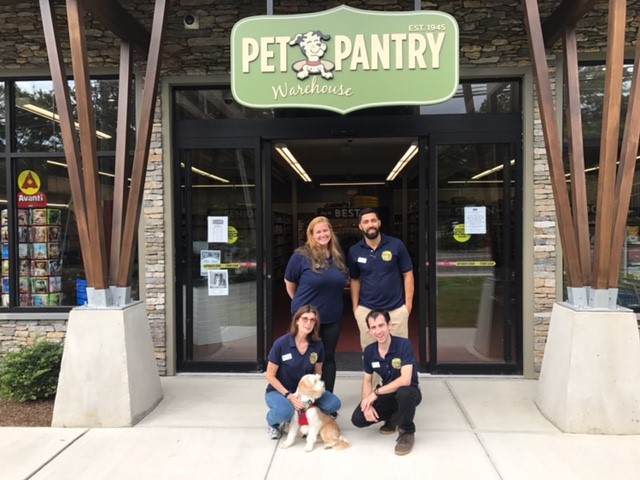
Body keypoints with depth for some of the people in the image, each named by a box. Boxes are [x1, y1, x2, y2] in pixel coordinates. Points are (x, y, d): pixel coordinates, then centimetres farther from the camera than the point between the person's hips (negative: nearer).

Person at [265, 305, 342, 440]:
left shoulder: (318, 345, -10)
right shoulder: (281, 344, -20)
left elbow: (318, 372, 5)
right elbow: (270, 376, -13)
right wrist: (288, 395, -23)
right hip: (279, 391, -4)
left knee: (334, 403, -19)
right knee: (284, 412, -37)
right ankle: (272, 423, 1)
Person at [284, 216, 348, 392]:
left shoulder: (338, 255, 3)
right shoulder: (301, 255, -13)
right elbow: (289, 283, -2)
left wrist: (329, 299, 13)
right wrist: (301, 303, 6)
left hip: (333, 316, 4)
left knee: (328, 357, 14)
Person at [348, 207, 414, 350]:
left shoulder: (396, 245, -5)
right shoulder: (354, 251, 1)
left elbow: (407, 274, 0)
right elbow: (354, 279, 10)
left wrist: (408, 303, -4)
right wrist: (355, 306, 6)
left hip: (396, 309, -1)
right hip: (366, 310, 2)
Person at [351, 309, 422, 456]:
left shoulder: (404, 345, -24)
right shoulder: (369, 351, -7)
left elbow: (405, 380, -32)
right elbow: (367, 380, 4)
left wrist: (376, 392, -27)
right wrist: (368, 404, -14)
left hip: (408, 392, -5)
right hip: (387, 393, 5)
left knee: (404, 392, -41)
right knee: (358, 419, -13)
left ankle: (407, 432, -11)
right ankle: (393, 418, 15)